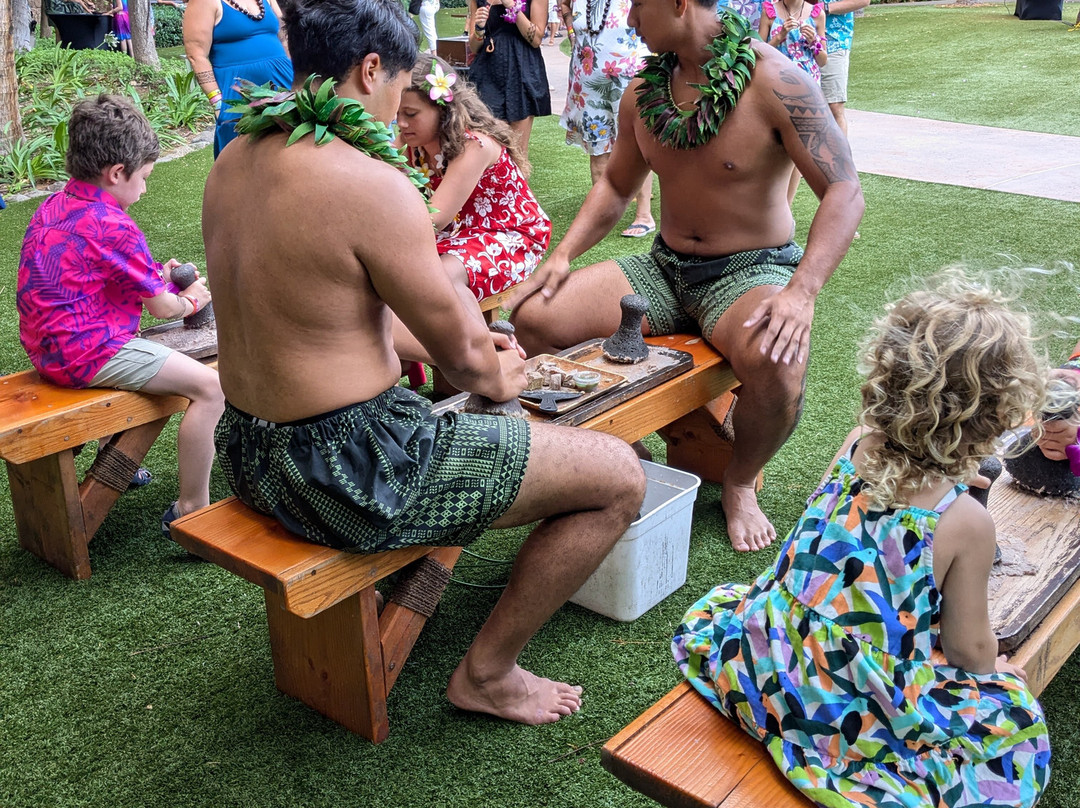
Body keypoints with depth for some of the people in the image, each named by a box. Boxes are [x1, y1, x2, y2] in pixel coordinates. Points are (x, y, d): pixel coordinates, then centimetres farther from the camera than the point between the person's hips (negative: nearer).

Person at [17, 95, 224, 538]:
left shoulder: (51, 209, 10)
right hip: (87, 353, -10)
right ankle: (190, 511, -9)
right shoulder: (114, 227, -18)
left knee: (148, 354, 38)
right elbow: (161, 308, -9)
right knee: (210, 386, -14)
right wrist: (191, 299, 12)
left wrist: (155, 275, 16)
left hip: (46, 347, 10)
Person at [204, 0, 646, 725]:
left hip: (251, 458, 10)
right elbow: (463, 360, -14)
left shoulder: (233, 163, 5)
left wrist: (463, 341, 17)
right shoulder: (371, 181, -23)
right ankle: (487, 673, 12)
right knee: (620, 477, -1)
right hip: (352, 475, -10)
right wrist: (499, 378, 11)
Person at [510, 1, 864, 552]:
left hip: (752, 270, -5)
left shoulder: (774, 81, -16)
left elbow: (844, 193, -17)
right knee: (532, 318, -13)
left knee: (776, 363, -38)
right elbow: (616, 186, 18)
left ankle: (739, 485, -3)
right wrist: (563, 254, 2)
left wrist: (801, 292, -32)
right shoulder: (644, 90, 3)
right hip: (665, 267, 5)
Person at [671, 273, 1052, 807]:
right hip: (865, 714, -4)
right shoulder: (966, 523, -21)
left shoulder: (856, 447, -8)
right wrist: (992, 666, 15)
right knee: (1018, 720, 18)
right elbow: (970, 649, -9)